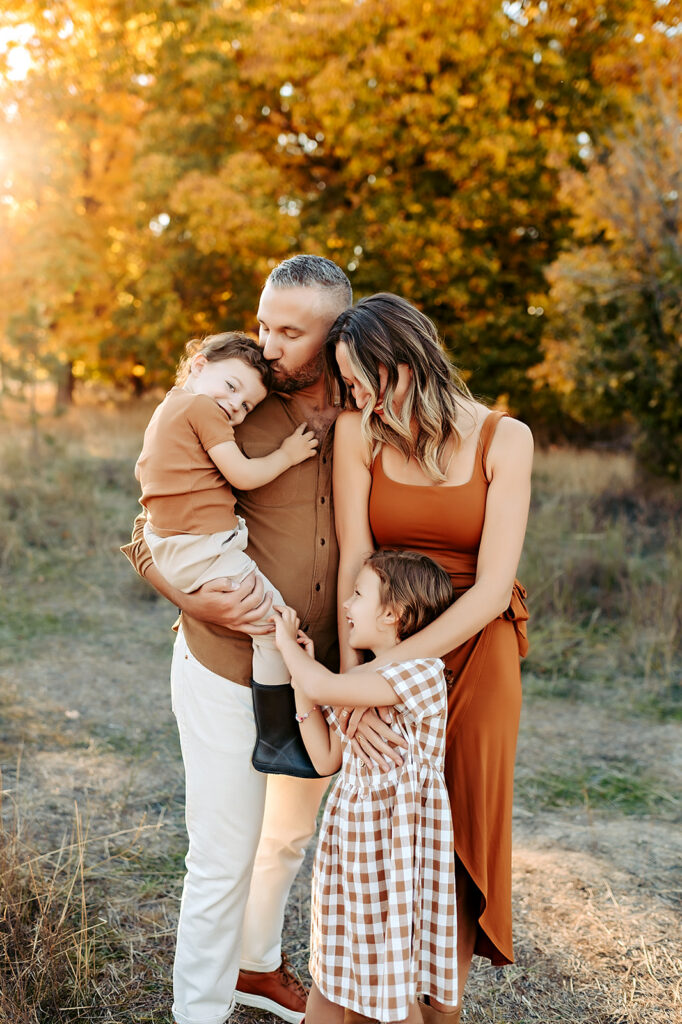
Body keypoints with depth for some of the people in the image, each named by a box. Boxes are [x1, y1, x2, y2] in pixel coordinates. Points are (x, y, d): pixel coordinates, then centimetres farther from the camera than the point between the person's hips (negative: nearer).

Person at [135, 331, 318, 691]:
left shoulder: (165, 409, 18)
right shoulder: (202, 406, -12)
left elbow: (141, 469, 29)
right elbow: (243, 475, -14)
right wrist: (287, 455, 0)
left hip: (167, 549, 10)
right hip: (204, 550, -10)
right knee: (274, 622, -5)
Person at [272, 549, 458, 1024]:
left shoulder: (422, 672, -19)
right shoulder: (362, 680, 8)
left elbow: (324, 688, -29)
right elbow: (327, 758, 8)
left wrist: (288, 643, -10)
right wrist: (301, 671, 6)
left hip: (395, 842, -7)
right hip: (352, 833, 7)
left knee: (395, 983, 8)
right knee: (329, 971, 17)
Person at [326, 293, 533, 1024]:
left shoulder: (504, 439, -12)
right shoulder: (358, 433, -8)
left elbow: (493, 589, -19)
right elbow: (352, 565, -15)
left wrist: (387, 670, -27)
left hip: (474, 655, -1)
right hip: (384, 648, 1)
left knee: (461, 835, 9)